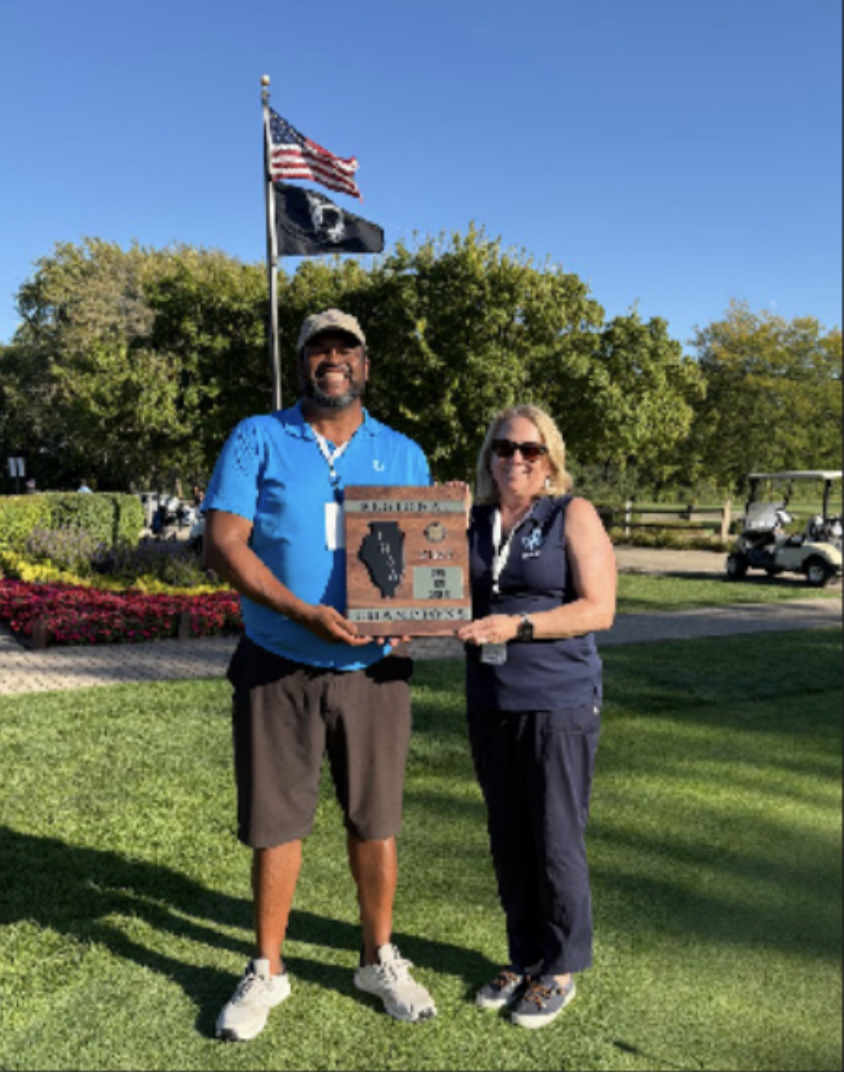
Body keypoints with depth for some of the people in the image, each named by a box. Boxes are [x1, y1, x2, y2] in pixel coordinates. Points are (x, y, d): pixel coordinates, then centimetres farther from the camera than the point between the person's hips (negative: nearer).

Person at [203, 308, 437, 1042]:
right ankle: (267, 971, 28)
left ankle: (379, 959, 31)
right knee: (274, 820, 8)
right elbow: (224, 543, -9)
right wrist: (304, 613, -21)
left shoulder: (403, 454, 8)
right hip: (279, 669, -1)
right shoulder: (257, 440, 0)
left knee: (375, 818, 11)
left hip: (374, 669, 2)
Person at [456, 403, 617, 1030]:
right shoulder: (474, 521, 10)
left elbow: (599, 608, -12)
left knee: (556, 842, 3)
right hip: (489, 702, 5)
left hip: (558, 703, -5)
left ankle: (562, 971, 22)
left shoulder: (574, 515, -4)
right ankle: (525, 957, 30)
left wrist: (517, 626, -22)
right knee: (509, 839, 13)